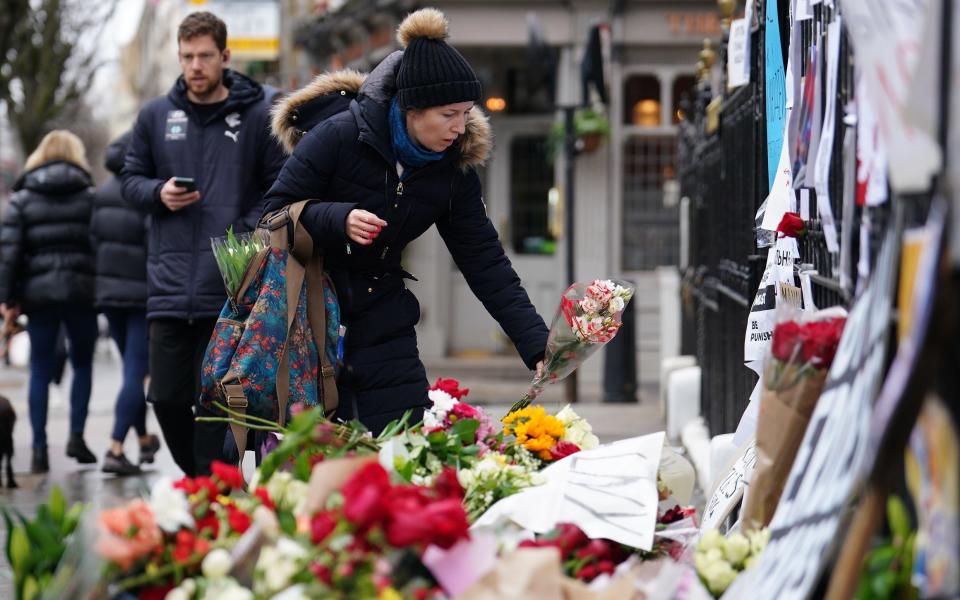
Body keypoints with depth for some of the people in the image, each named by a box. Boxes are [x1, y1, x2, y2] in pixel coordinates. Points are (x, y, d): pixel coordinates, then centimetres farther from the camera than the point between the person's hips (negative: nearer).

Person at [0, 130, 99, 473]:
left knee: (40, 371, 6)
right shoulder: (89, 197, 2)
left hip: (39, 293, 1)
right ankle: (76, 436, 5)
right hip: (81, 291, -1)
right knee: (82, 364, 15)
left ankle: (39, 449, 2)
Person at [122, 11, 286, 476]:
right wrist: (158, 193, -3)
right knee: (167, 397, 4)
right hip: (170, 284, 3)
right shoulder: (155, 116, 11)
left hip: (231, 288, -3)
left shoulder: (257, 117, 2)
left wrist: (251, 236, -12)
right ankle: (194, 476, 25)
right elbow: (131, 178, 19)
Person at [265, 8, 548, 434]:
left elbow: (486, 263, -1)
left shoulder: (454, 169, -2)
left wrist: (538, 347, -10)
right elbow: (275, 214, -11)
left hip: (382, 330, 4)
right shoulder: (340, 138, -15)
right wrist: (339, 219, -30)